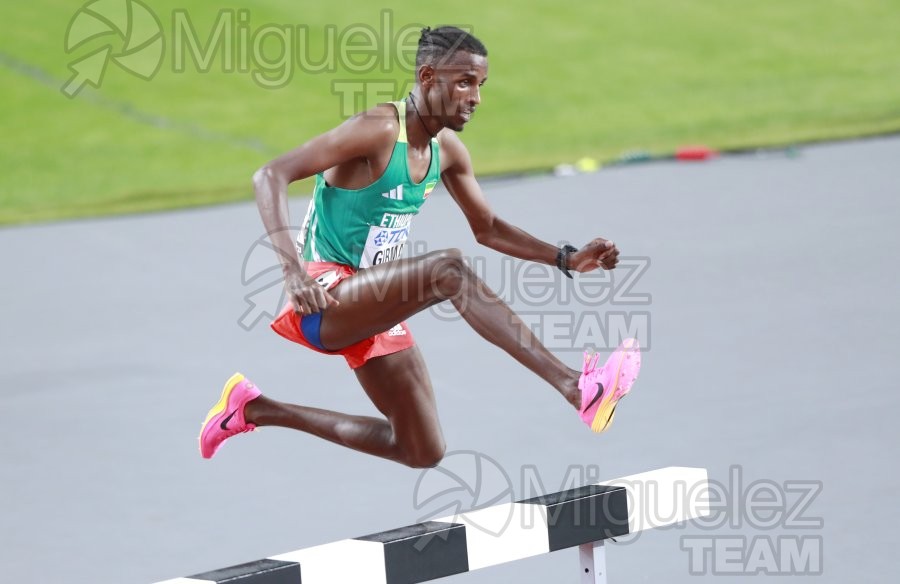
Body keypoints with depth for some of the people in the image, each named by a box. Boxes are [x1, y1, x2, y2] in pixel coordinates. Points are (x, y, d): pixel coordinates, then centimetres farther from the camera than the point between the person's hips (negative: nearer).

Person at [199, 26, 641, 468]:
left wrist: (567, 260, 6)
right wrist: (292, 269, -38)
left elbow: (487, 229, 20)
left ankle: (256, 410, 22)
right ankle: (576, 388, -41)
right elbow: (270, 175, -26)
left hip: (375, 306, 9)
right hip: (326, 299, -9)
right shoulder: (377, 131, -19)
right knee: (448, 271, -33)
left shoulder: (447, 150, 7)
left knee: (422, 452, 10)